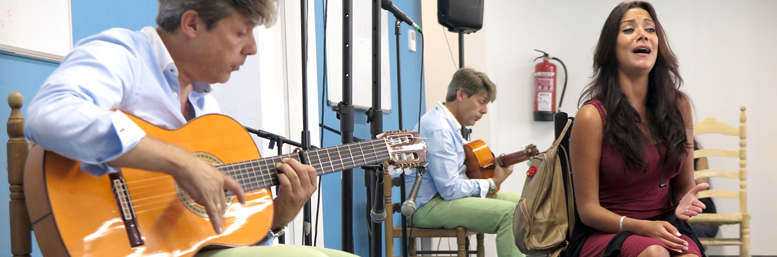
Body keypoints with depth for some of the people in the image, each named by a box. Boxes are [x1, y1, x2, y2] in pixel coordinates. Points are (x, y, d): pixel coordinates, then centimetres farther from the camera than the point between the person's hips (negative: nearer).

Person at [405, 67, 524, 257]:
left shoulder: (449, 125, 15)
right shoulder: (438, 130, -19)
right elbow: (450, 189, -21)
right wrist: (492, 183, -9)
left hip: (445, 196, 11)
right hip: (429, 205, -11)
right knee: (509, 213, -26)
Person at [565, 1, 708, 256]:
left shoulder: (678, 105, 4)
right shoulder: (592, 116, -11)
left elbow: (684, 184, 14)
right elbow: (588, 209, -7)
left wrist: (686, 200, -10)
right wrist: (640, 227, -23)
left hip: (663, 229, 4)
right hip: (605, 233, -3)